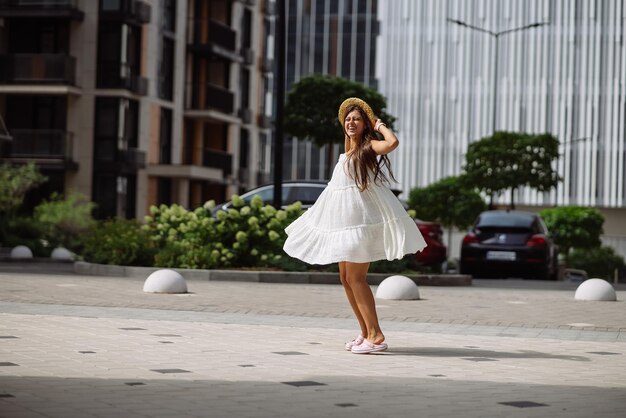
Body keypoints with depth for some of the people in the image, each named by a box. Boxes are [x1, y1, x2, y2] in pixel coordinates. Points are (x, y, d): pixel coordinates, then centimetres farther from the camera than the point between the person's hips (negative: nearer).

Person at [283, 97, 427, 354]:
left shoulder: (370, 146, -9)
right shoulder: (348, 151, 15)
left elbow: (392, 143, -28)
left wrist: (380, 125, -15)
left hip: (362, 219, -9)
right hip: (344, 219, 9)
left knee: (356, 277, -15)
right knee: (346, 278, 9)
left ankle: (376, 336, -15)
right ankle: (366, 333, 15)